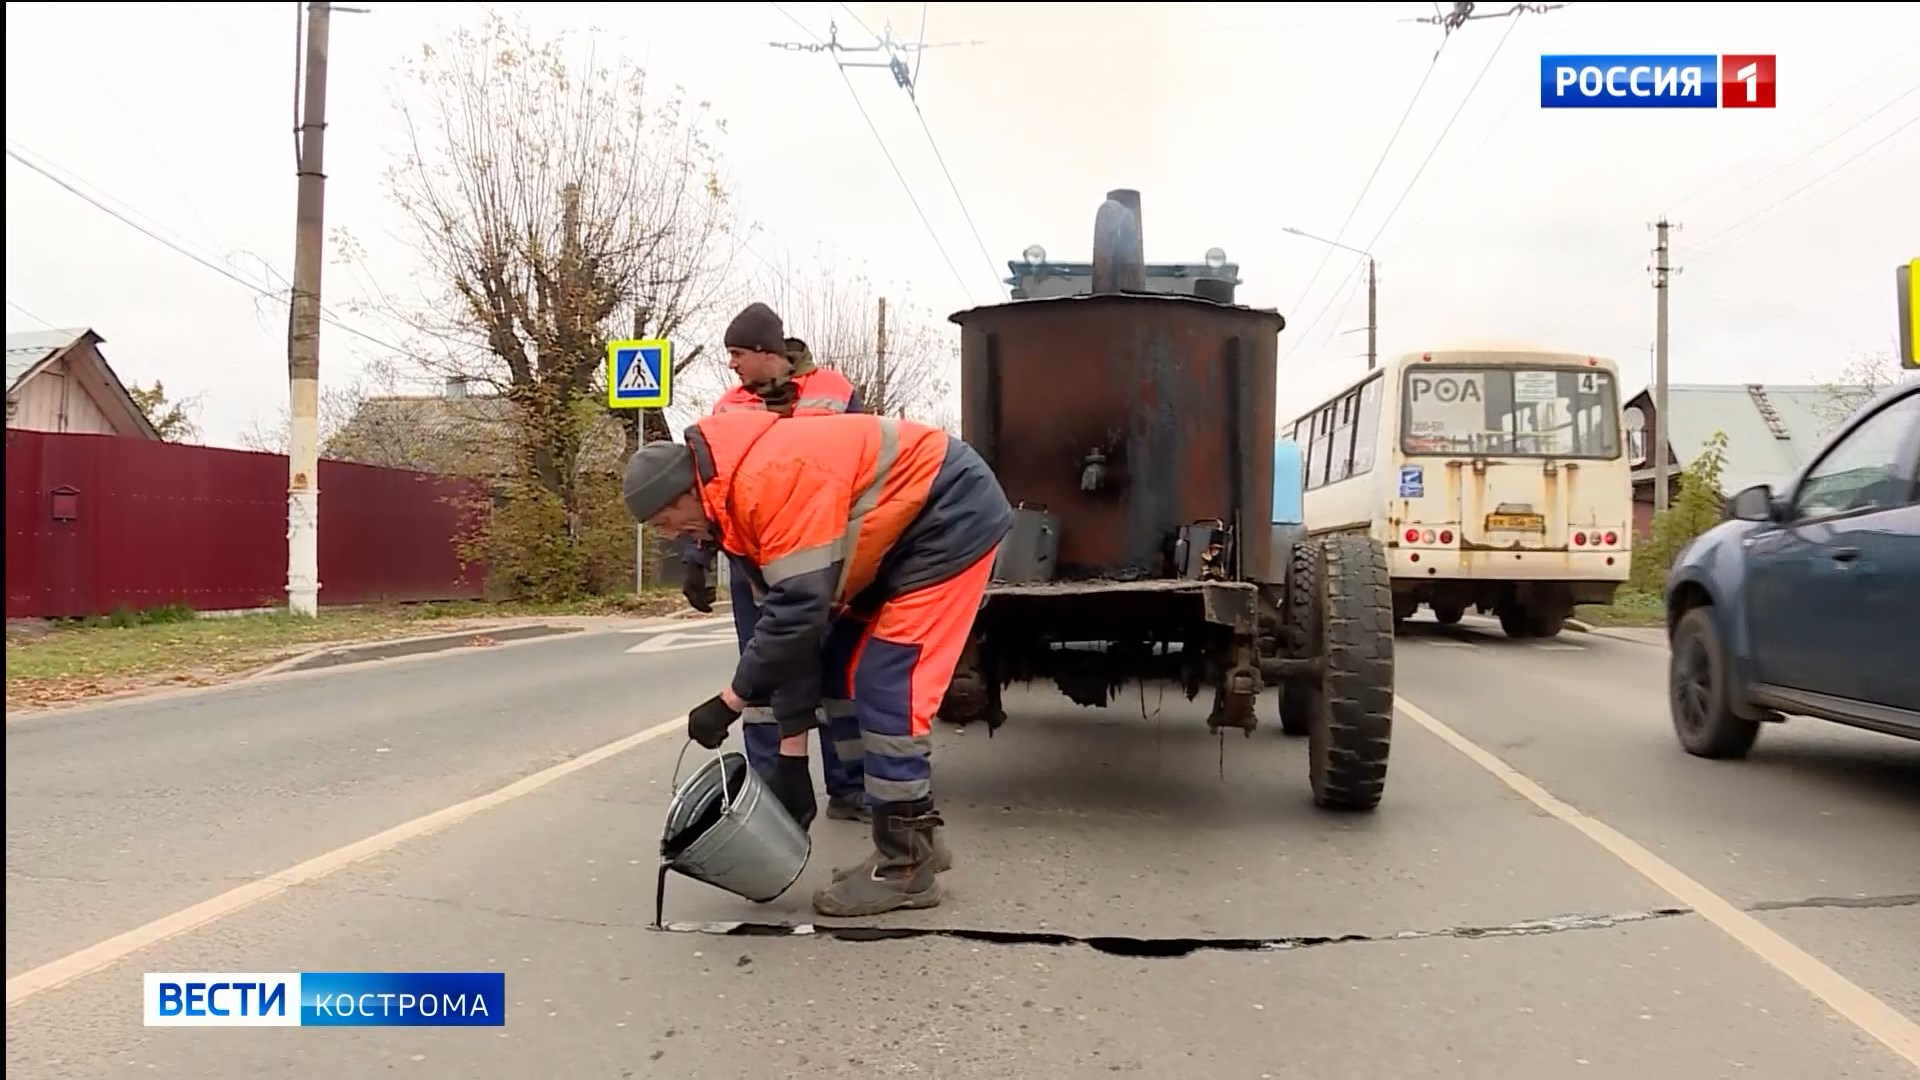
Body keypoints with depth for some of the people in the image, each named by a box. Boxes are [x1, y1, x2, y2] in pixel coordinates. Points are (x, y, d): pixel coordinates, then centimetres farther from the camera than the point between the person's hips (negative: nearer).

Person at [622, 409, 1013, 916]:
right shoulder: (740, 498, 7)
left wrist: (730, 700, -18)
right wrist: (792, 749, 8)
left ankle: (905, 867, 0)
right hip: (912, 525, 10)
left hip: (952, 513, -10)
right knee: (873, 682, 12)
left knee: (887, 687, -10)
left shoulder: (769, 482, -25)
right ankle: (915, 839, 22)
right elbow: (790, 617, 8)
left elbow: (799, 608, -28)